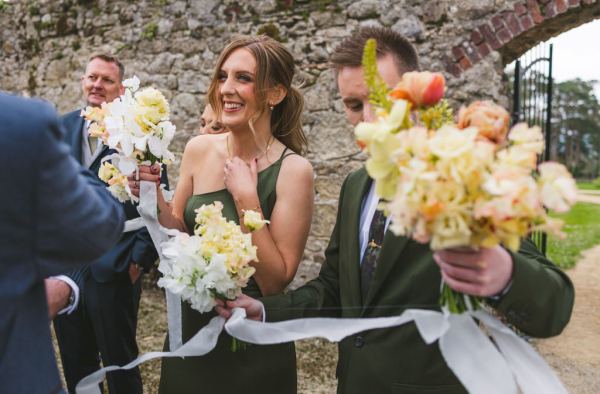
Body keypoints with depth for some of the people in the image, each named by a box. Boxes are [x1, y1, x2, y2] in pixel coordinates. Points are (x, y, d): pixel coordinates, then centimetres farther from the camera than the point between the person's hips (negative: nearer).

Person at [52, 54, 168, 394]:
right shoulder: (63, 127, 8)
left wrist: (141, 259, -11)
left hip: (114, 269, -5)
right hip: (64, 266, 5)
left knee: (120, 362, 11)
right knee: (74, 362, 19)